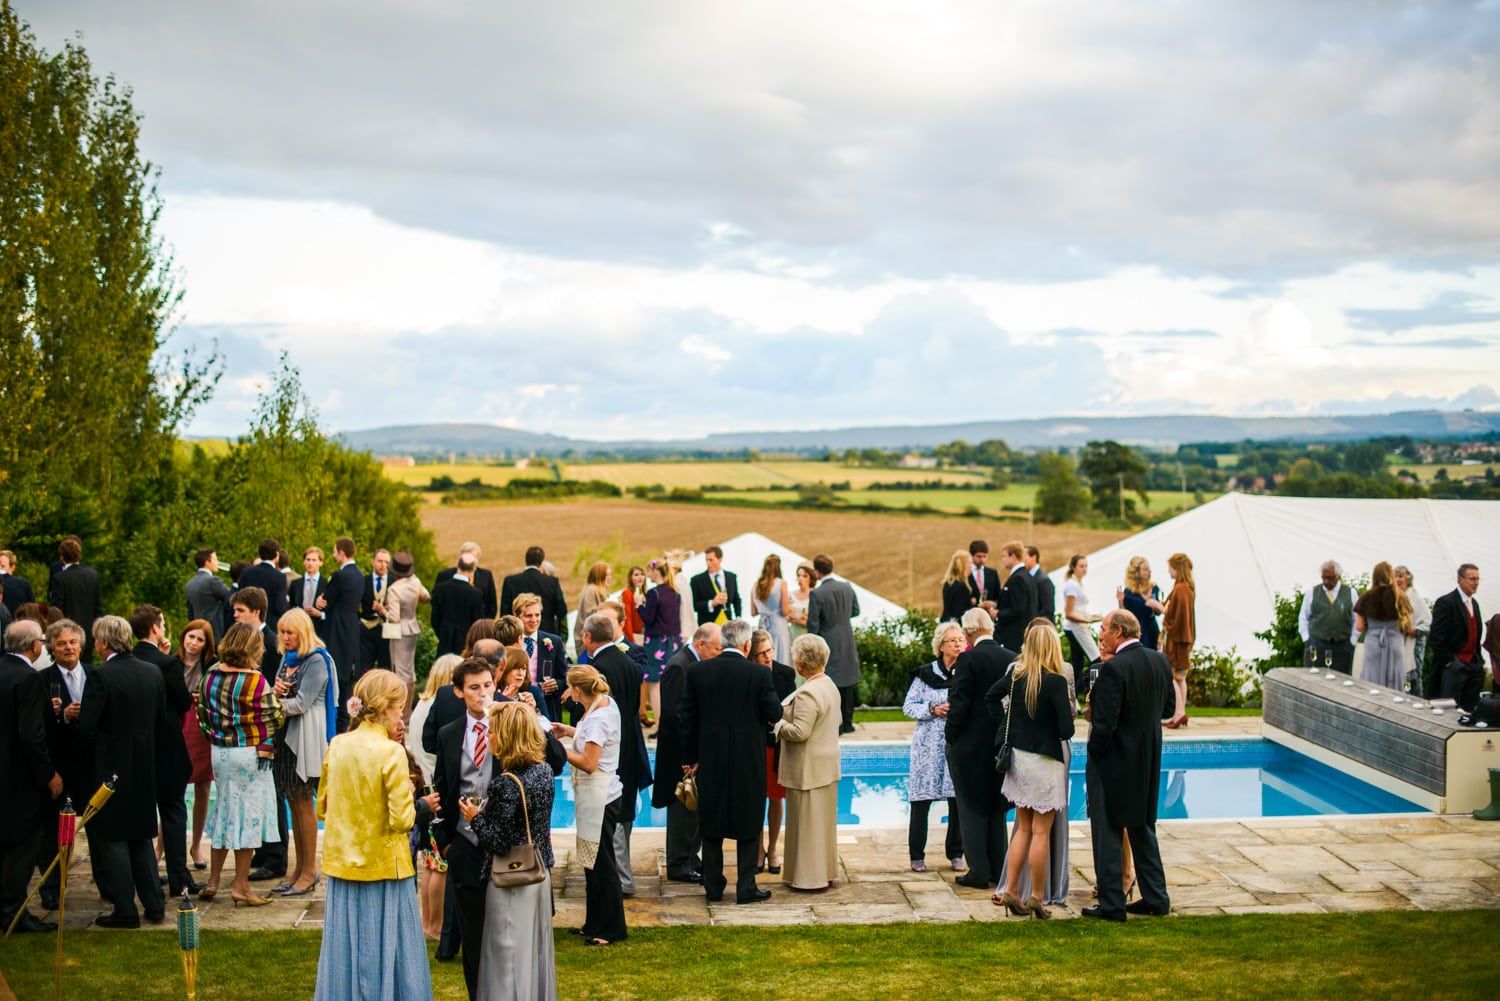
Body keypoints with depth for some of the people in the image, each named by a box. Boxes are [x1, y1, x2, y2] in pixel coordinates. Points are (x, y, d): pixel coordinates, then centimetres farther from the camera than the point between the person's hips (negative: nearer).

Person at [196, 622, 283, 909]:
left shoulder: (211, 675, 2)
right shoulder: (255, 681, -18)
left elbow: (202, 712, 8)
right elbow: (273, 719, -13)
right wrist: (278, 696, 5)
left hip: (219, 753, 6)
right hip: (249, 755, -6)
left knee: (224, 812, 17)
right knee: (249, 817, 3)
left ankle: (213, 882, 23)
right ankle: (241, 886, 8)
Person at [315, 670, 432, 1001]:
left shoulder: (337, 746, 2)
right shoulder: (391, 752, -15)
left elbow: (322, 808, 11)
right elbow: (402, 820, -17)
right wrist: (409, 796, 1)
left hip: (341, 863, 5)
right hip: (383, 865, -5)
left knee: (345, 951, 13)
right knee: (384, 952, 5)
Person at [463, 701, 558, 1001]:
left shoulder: (506, 782, -23)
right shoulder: (544, 770, 0)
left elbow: (498, 843, -23)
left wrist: (476, 817, -8)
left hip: (510, 881, -8)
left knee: (509, 955, 4)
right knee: (536, 949, 19)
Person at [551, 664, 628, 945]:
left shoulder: (597, 718, -23)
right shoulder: (606, 703, 5)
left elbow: (588, 763, -22)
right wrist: (570, 731, 11)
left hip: (600, 798, -10)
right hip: (598, 795, 10)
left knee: (601, 864, 1)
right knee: (593, 861, 18)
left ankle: (611, 929, 12)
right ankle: (595, 924, 29)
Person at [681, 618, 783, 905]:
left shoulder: (698, 672, -3)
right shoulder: (759, 674, -13)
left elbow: (687, 717, 2)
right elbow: (775, 714, -7)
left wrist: (690, 758, 11)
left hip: (711, 762, 3)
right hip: (749, 762, -3)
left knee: (711, 825, 13)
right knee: (748, 825, 9)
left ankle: (713, 887, 19)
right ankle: (746, 888, 11)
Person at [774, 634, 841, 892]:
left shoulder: (807, 693, -23)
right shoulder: (830, 686, 7)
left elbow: (799, 732, -27)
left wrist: (779, 723, -9)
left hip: (808, 771, -10)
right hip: (828, 766, 10)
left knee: (807, 822, 2)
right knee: (825, 820, 18)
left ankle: (810, 876, 10)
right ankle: (826, 872, 28)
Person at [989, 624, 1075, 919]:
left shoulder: (1015, 673, -1)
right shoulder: (1055, 681, -19)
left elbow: (991, 697, 16)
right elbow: (1067, 729, -20)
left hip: (1018, 756, 6)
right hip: (1045, 760, -6)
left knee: (1023, 829, 16)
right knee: (1041, 832, 4)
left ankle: (1011, 891, 15)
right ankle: (1037, 897, 10)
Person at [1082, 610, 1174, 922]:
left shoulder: (1114, 668, -21)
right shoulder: (1160, 661, 2)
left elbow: (1104, 723, -22)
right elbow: (1168, 708, 12)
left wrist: (1094, 755, -8)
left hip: (1115, 763, -8)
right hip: (1148, 763, 8)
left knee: (1107, 832, 2)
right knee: (1143, 828, 19)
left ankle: (1112, 905, 6)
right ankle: (1156, 898, 23)